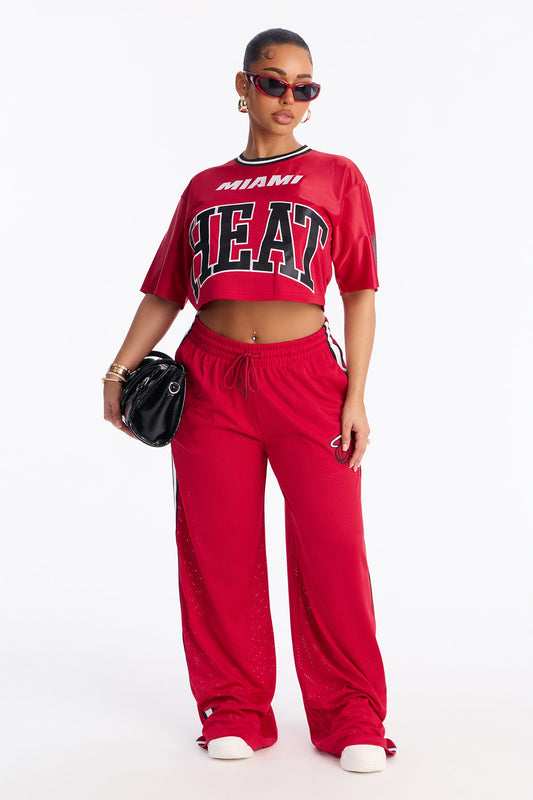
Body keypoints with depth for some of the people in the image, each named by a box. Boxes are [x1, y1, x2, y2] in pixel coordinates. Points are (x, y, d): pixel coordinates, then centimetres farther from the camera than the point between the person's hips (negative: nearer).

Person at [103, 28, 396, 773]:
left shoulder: (337, 177, 10)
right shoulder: (203, 189, 15)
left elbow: (360, 292, 5)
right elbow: (164, 292, 15)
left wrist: (356, 397, -3)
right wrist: (120, 369, 1)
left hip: (307, 378, -2)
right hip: (212, 379, 2)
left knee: (332, 547, -5)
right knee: (218, 551, 3)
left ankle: (352, 718, 8)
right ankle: (235, 711, 17)